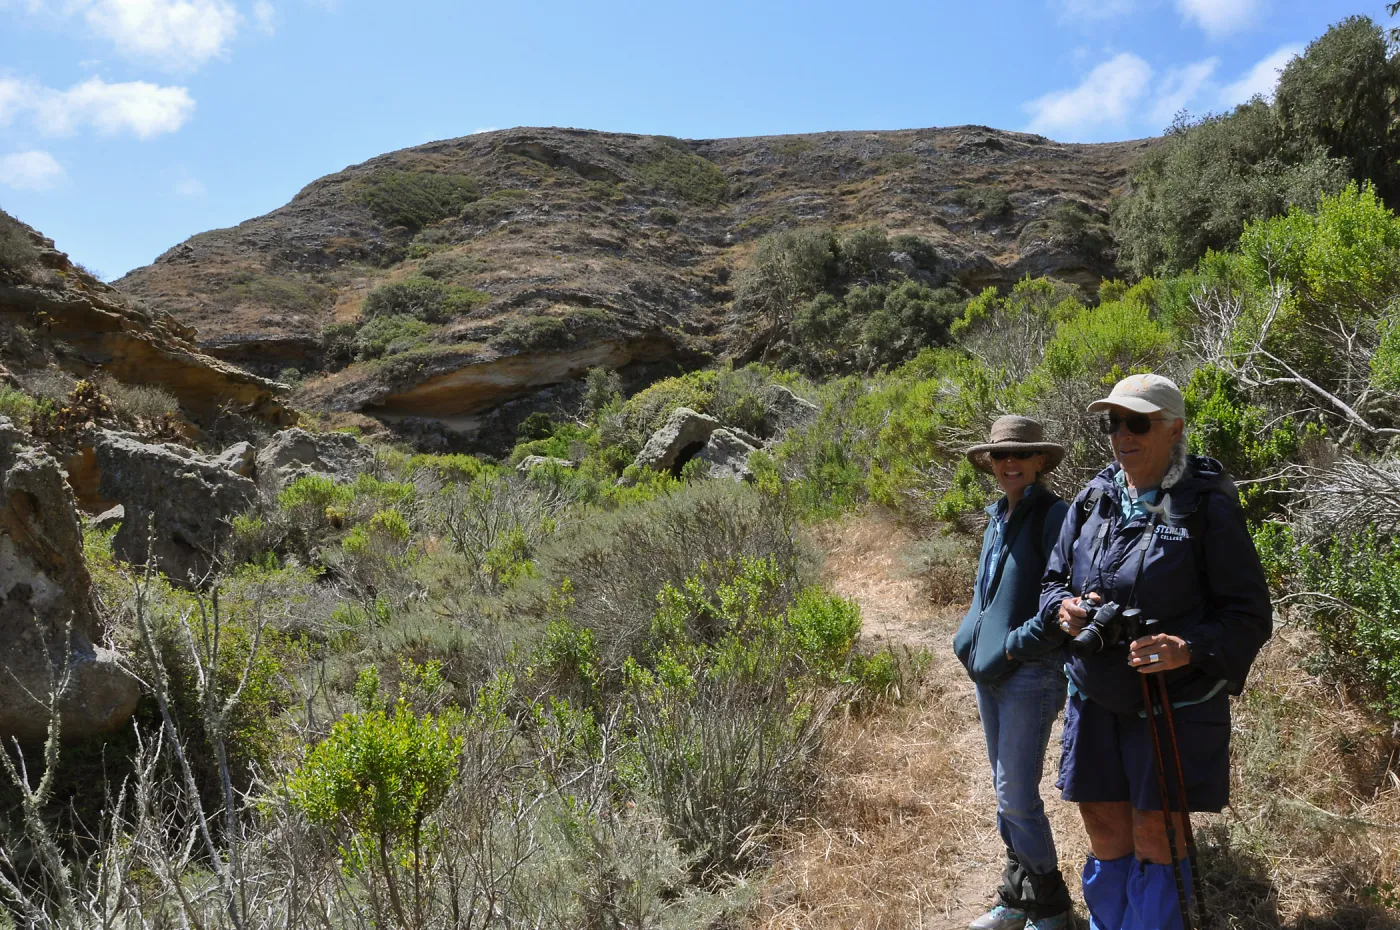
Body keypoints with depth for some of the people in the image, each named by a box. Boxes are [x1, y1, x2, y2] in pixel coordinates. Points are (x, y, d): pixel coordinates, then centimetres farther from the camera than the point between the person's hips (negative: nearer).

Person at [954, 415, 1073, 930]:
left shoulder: (1052, 515, -12)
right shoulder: (998, 516, 13)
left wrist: (1015, 645, -16)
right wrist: (974, 641, 7)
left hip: (1030, 674, -8)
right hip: (989, 670, 8)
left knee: (1017, 796, -3)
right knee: (1006, 791, 16)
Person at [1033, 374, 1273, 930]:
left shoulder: (1207, 508, -11)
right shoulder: (1093, 499, 3)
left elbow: (1250, 616, -9)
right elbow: (1053, 580, 12)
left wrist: (1192, 649, -27)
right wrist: (1063, 609, -12)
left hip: (1175, 702, -4)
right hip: (1096, 697, 5)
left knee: (1155, 839, 4)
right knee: (1105, 828, 15)